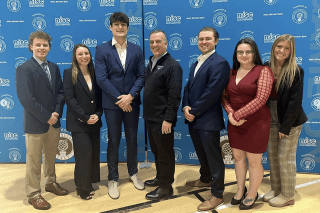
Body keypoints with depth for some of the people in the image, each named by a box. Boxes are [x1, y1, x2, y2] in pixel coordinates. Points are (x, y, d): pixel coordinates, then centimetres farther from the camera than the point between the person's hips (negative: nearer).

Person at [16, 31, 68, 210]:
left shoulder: (54, 67, 9)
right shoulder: (24, 69, -11)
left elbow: (60, 92, 7)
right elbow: (26, 99, -18)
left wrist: (57, 113, -8)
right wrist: (46, 117, -17)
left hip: (54, 121, 6)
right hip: (35, 123, -6)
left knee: (51, 156, 21)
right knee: (34, 160, 8)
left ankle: (51, 183, 40)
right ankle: (34, 194, 23)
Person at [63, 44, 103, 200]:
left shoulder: (94, 73, 10)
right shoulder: (69, 73, -3)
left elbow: (99, 97, 9)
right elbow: (69, 98, -11)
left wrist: (97, 114, -7)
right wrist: (85, 117, -14)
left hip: (94, 121, 5)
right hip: (78, 122, -5)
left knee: (94, 153, 9)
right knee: (84, 153, -4)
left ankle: (89, 183, 27)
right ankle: (83, 188, 15)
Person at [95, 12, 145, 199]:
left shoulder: (136, 50, 6)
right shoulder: (102, 50, -2)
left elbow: (141, 76, 0)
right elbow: (101, 78, -9)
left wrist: (130, 96, -14)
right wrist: (119, 98, -14)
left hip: (132, 102, 2)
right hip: (112, 103, -2)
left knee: (132, 139, 13)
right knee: (113, 141, 7)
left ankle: (133, 173, 33)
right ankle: (113, 179, 22)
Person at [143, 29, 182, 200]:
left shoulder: (172, 66, -14)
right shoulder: (151, 63, 13)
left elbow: (174, 95, -19)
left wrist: (168, 119, -22)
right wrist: (147, 113, 13)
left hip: (162, 120, -8)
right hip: (151, 117, 8)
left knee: (165, 153, 5)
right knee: (156, 150, 20)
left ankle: (166, 187, 20)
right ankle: (160, 178, 38)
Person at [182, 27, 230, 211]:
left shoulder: (219, 63, -13)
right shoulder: (197, 63, 16)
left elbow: (212, 93, -21)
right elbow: (188, 87, 12)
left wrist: (193, 111, -15)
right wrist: (186, 108, -5)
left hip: (208, 119, -8)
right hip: (193, 118, 9)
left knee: (214, 157, 4)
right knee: (201, 153, 24)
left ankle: (217, 195, 19)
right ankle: (205, 179, 46)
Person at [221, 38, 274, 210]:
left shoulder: (263, 71, -8)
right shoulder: (232, 72, 9)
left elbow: (261, 99, -17)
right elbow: (224, 95, 7)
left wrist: (237, 115, -16)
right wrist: (230, 114, -12)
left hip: (256, 123, -5)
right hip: (235, 123, 5)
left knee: (254, 161, 7)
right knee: (238, 157, 16)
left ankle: (252, 195, 29)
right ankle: (240, 191, 37)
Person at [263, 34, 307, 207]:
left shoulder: (296, 71, -12)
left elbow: (295, 101, -15)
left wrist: (286, 127, -16)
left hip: (289, 121, -5)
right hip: (271, 120, 5)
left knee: (286, 159, 4)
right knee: (272, 155, 13)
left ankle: (287, 196, 21)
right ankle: (276, 189, 31)